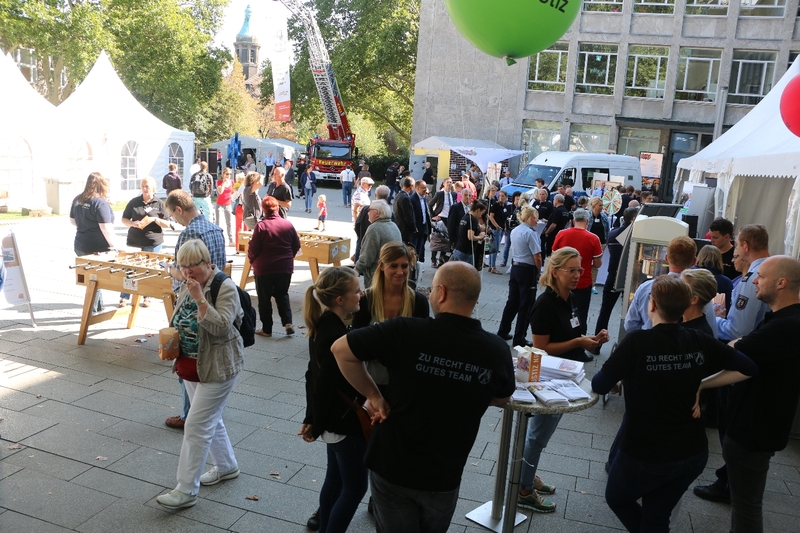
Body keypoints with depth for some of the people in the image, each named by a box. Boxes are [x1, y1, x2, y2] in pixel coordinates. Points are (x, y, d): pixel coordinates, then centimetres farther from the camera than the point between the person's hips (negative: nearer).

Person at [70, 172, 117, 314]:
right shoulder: (100, 203, -18)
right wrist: (113, 245, -9)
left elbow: (72, 220, 18)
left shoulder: (77, 200, 6)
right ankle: (92, 311, 11)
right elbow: (106, 228, -20)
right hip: (97, 248, -8)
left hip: (80, 246, 8)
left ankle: (98, 308, 27)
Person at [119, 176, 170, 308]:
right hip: (134, 241, 1)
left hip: (153, 242, -1)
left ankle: (147, 297, 20)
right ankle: (124, 297, 11)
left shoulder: (159, 203, -1)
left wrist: (155, 219, -17)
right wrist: (132, 223, -12)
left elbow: (167, 224, 0)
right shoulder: (134, 201, 3)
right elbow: (124, 219, 8)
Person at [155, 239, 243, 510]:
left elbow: (221, 327, -28)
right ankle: (226, 465, 39)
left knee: (196, 425, -5)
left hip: (217, 368, -8)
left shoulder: (225, 288, -18)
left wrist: (199, 298, -30)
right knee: (210, 418, 20)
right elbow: (178, 321, 18)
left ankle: (186, 490, 6)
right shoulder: (187, 285, 5)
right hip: (191, 365, 8)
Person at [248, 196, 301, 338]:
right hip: (285, 267, 3)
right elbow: (296, 245, 4)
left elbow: (253, 248, -12)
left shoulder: (261, 226, -15)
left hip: (264, 268, -3)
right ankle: (288, 323, 4)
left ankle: (267, 329, 16)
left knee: (264, 298, 11)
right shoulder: (288, 224, -3)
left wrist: (252, 260, 8)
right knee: (282, 295, 19)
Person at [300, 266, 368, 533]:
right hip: (346, 423, -9)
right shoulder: (336, 336, -28)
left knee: (335, 480, 22)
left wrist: (312, 419, 13)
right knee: (355, 488, 7)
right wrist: (316, 426, -9)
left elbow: (314, 377, 8)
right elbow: (324, 385, -24)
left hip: (333, 421, 9)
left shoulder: (323, 326, 1)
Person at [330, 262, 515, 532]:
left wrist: (374, 396, -8)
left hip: (391, 467, -2)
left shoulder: (405, 331, -22)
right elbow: (503, 398, 6)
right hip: (445, 476, 2)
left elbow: (340, 349, -16)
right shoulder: (498, 350, -13)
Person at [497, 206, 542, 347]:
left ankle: (503, 332, 22)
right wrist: (538, 271, -3)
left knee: (512, 301, 16)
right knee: (526, 305, 2)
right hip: (527, 270, -8)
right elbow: (537, 257, -18)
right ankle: (519, 339, 7)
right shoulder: (530, 233, -17)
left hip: (514, 267, 8)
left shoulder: (514, 231, 10)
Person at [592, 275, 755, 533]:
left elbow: (599, 386, -18)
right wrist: (702, 384, 1)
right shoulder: (701, 341, -7)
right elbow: (748, 368, 1)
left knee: (617, 498, 26)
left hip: (645, 455, -5)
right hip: (693, 454, 5)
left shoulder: (637, 342, -22)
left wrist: (619, 375, 3)